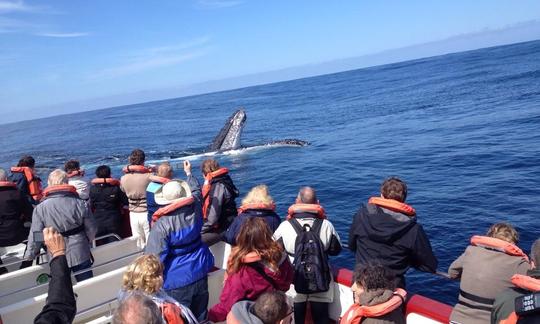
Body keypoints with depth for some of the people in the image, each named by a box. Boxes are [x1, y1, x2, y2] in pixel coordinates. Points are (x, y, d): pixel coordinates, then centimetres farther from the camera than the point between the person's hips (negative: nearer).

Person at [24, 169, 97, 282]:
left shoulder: (40, 208, -12)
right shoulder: (80, 204, -12)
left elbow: (35, 237, -7)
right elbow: (91, 230, -6)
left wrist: (29, 255, 10)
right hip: (81, 255, 0)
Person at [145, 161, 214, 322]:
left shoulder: (161, 225, -21)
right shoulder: (194, 209, -8)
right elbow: (196, 190, 16)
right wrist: (189, 173, 32)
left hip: (177, 280, -5)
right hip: (200, 273, 5)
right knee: (200, 315, 19)